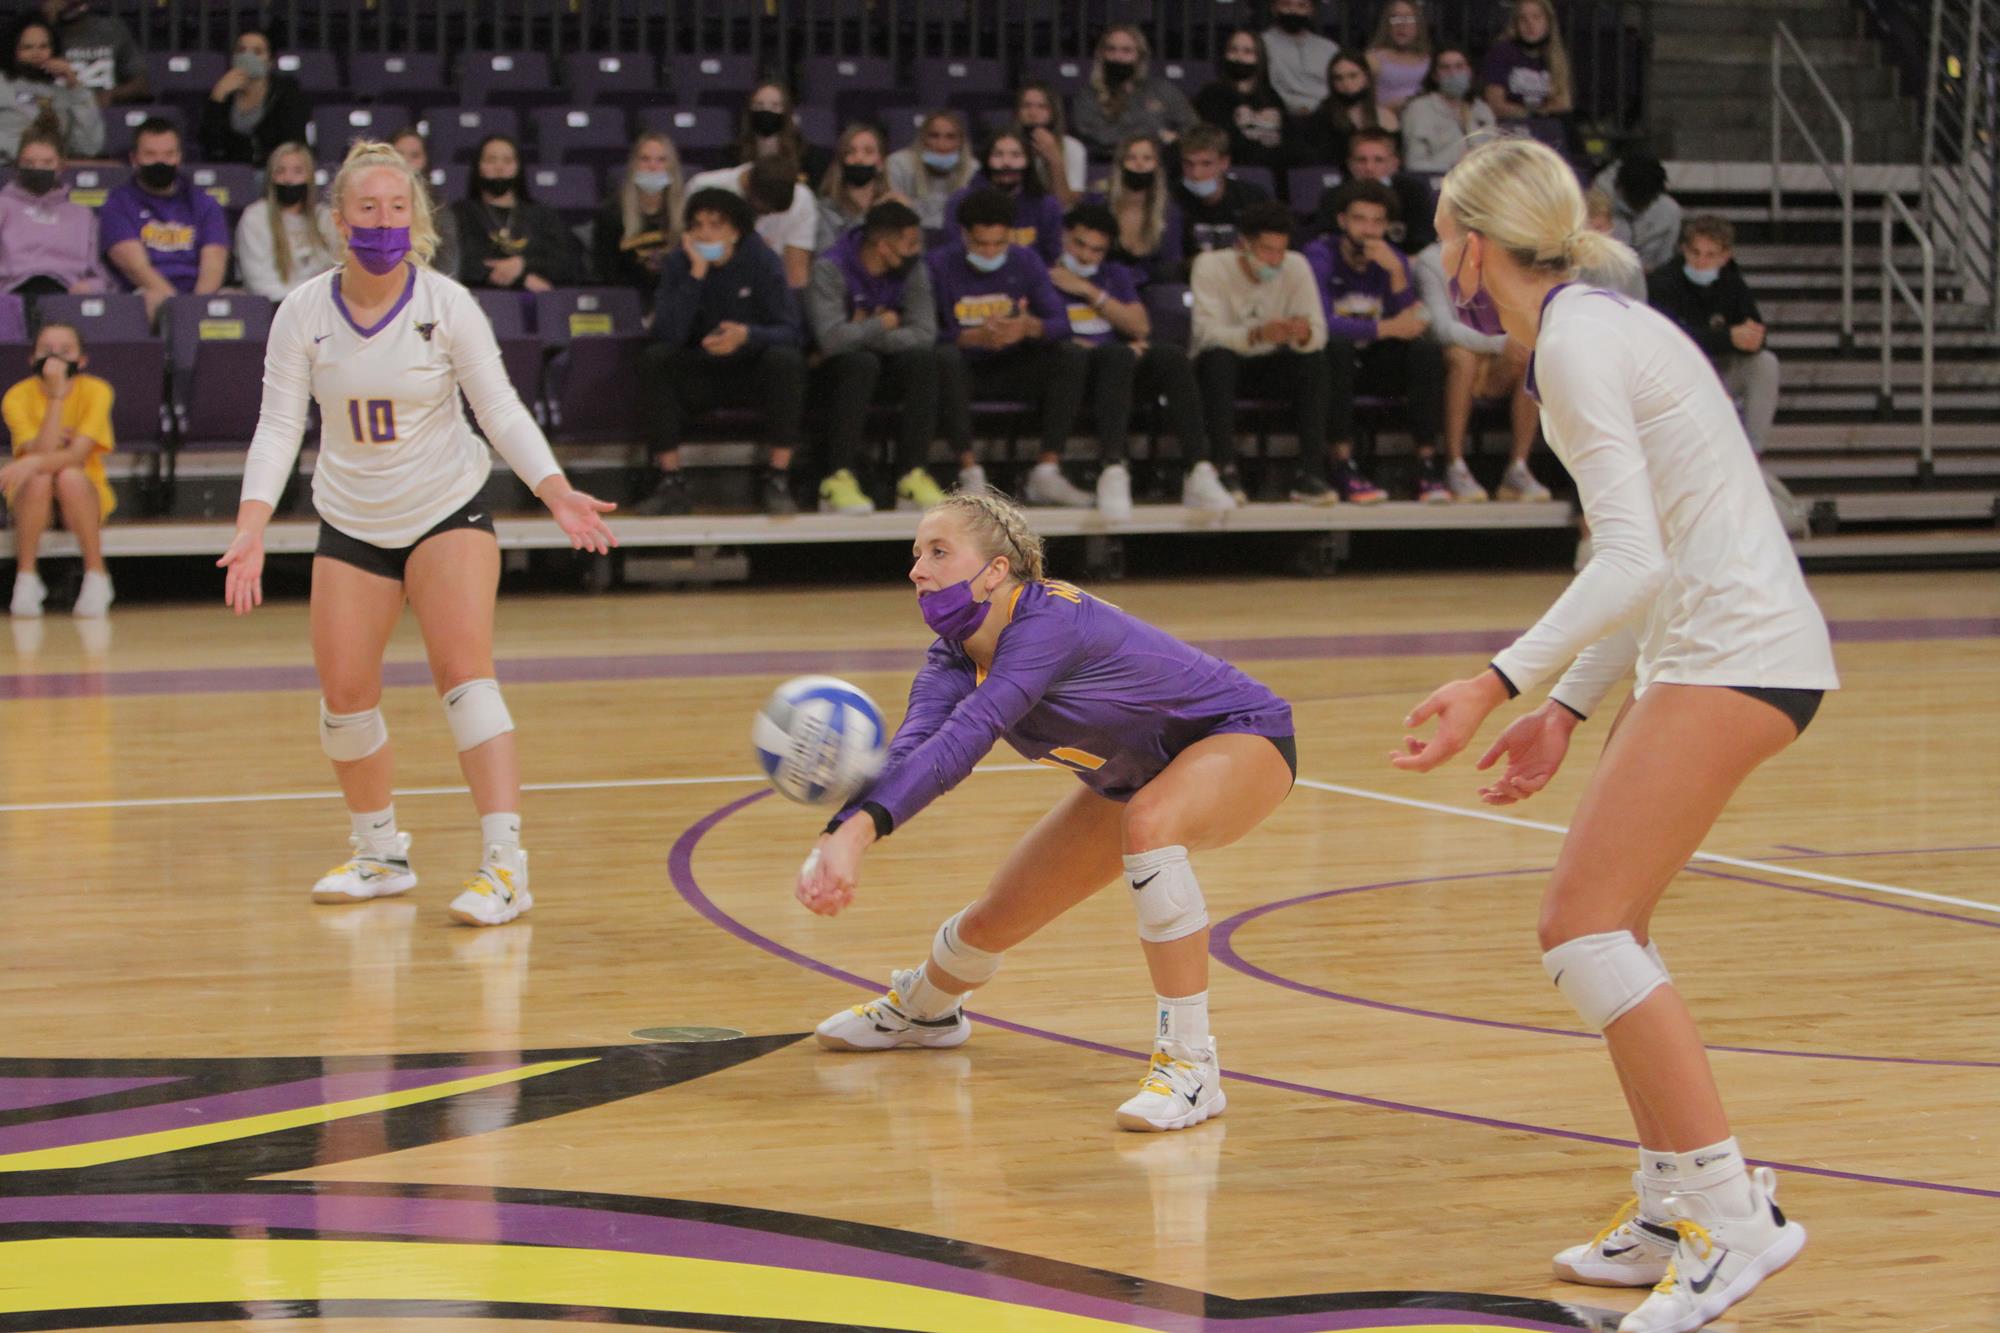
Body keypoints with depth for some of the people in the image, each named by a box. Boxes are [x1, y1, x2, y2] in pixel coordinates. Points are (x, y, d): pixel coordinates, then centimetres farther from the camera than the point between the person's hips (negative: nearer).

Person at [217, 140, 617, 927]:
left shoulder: (447, 305, -12)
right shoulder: (304, 314, -8)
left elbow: (501, 410, -10)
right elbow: (279, 425, -9)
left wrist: (558, 493, -24)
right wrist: (250, 531, -21)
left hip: (448, 509, -3)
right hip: (351, 522, 3)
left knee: (464, 674, -17)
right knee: (344, 695, 2)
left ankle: (504, 864, -20)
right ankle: (380, 855, 25)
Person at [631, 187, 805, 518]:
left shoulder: (763, 262, -10)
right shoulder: (679, 265, -7)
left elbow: (788, 332, -17)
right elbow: (667, 335, -22)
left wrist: (747, 336, -38)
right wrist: (696, 274, -28)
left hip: (753, 370, -1)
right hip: (700, 373, 1)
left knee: (786, 359, -32)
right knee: (656, 358, -27)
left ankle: (777, 481, -24)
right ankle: (670, 484, -24)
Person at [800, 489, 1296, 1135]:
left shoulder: (1049, 621, -34)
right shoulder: (954, 655, -11)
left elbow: (960, 741, -46)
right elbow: (911, 754, -29)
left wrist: (859, 830, -59)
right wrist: (836, 840, -48)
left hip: (1242, 739, -8)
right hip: (1133, 777, 8)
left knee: (1149, 822, -40)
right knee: (996, 919, 10)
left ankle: (1189, 1064, -34)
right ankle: (922, 1009, 45)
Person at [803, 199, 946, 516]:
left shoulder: (912, 270, -3)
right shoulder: (830, 270, -18)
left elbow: (924, 334, -17)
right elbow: (831, 338, -31)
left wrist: (860, 334, -26)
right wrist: (882, 326, -17)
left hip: (884, 375, 4)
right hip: (833, 373, -4)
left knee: (923, 359, -26)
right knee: (861, 362, -36)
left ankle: (912, 477, -26)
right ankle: (837, 479, -35)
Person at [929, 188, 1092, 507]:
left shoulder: (1026, 262, 5)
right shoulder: (939, 265, -6)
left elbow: (1060, 322, -5)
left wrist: (1031, 327, -29)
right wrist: (973, 337, -35)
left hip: (1010, 370, 4)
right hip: (962, 372, -4)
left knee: (1073, 356, -19)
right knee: (946, 358, -37)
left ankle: (1047, 471, -22)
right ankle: (970, 473, -35)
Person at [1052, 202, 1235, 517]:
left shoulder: (1116, 275, 24)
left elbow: (1140, 328, 10)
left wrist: (1089, 291, 0)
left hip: (1119, 372, 5)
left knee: (1173, 356, -25)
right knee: (1119, 355, -37)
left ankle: (1200, 473, -37)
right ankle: (1114, 473, -54)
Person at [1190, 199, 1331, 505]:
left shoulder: (1296, 267, -8)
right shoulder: (1211, 266, -17)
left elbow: (1319, 334, -15)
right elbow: (1206, 332, -29)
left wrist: (1304, 334, -41)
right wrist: (1256, 335, -47)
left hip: (1269, 365, 3)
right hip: (1221, 365, -3)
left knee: (1314, 359, -26)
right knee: (1218, 357, -36)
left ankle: (1310, 473, -26)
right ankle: (1226, 473, -36)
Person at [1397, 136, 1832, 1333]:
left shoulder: (1577, 341, -13)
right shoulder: (1597, 324, 16)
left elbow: (1633, 559, -22)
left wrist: (1500, 685, -26)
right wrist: (1569, 709, 19)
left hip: (1735, 652, -10)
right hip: (1723, 642, 10)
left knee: (1586, 926, -12)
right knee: (1604, 926, 12)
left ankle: (1735, 1210, -13)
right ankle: (1677, 1213, 17)